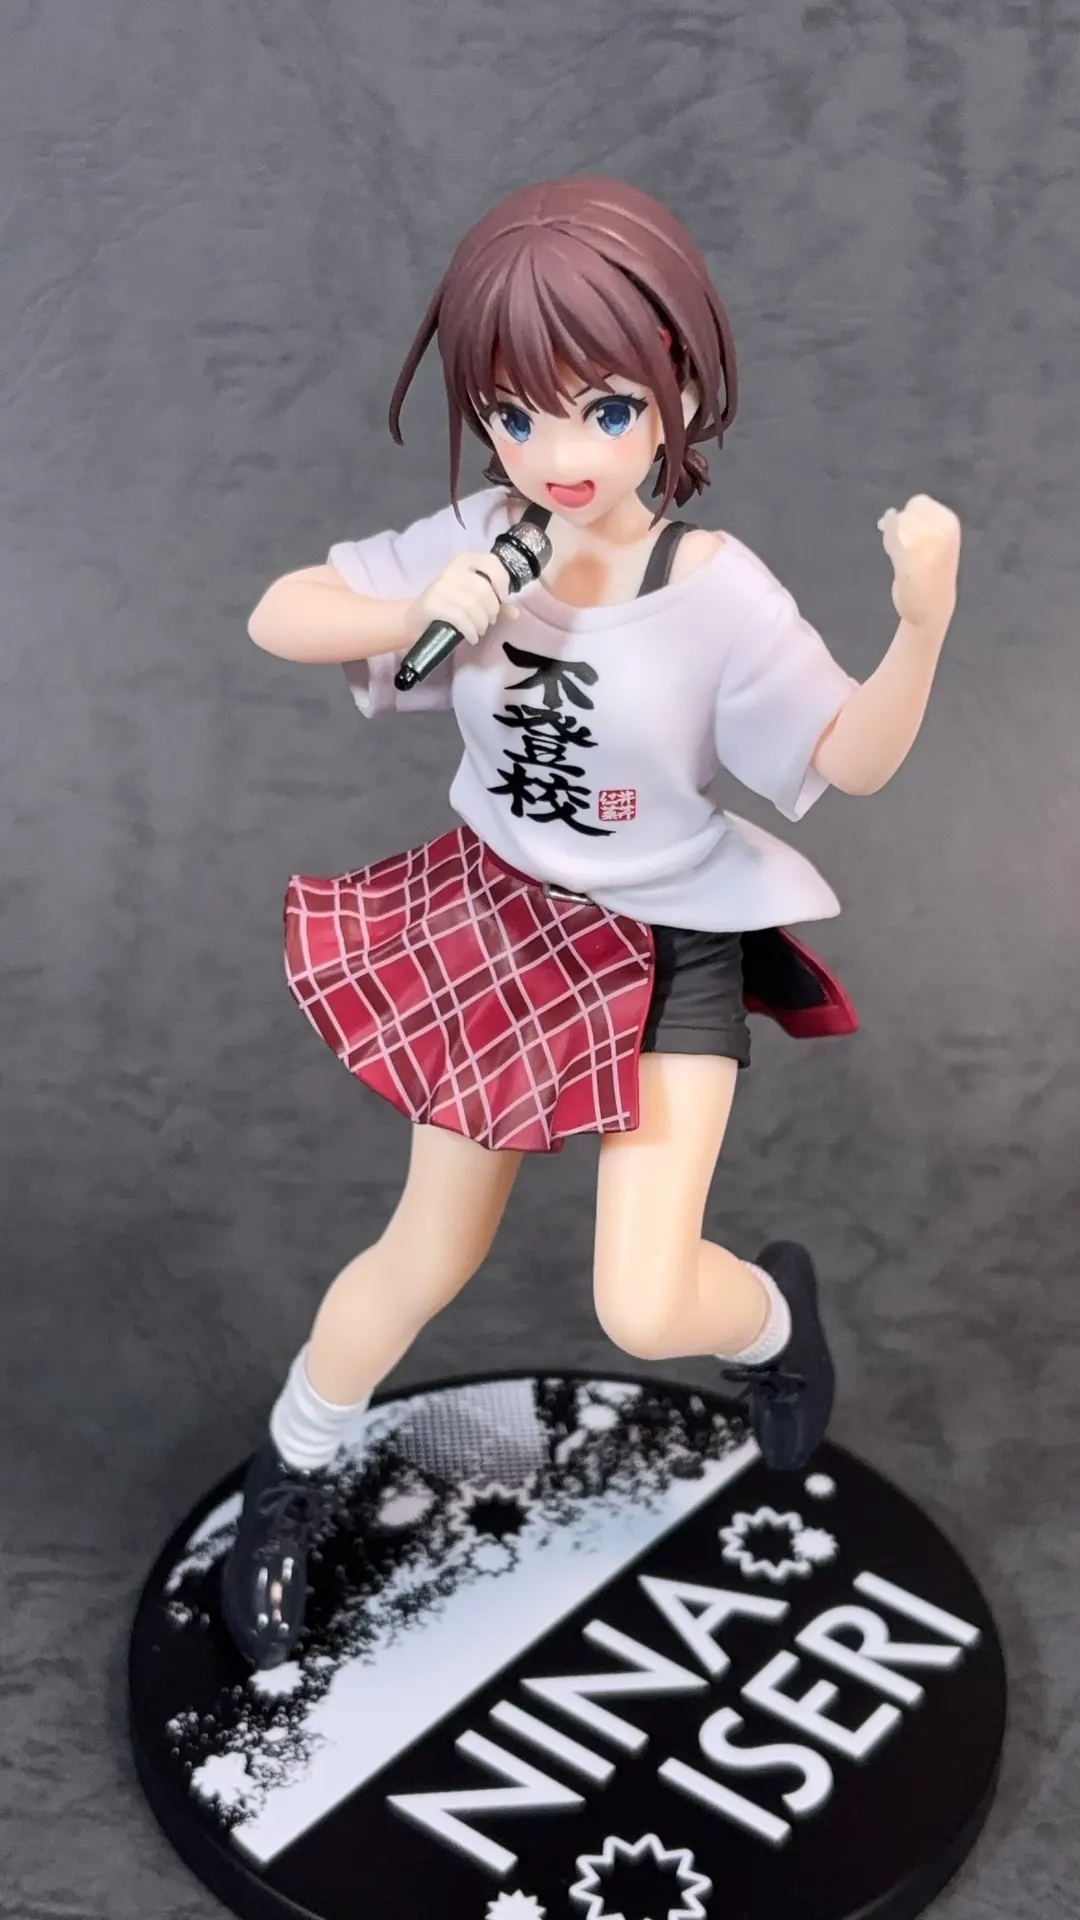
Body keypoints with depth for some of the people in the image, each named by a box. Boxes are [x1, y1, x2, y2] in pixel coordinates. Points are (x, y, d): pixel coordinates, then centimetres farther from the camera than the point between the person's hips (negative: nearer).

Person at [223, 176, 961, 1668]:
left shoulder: (720, 593, -21)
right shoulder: (468, 547, -12)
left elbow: (853, 762, -15)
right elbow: (274, 618, -6)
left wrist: (925, 624, -35)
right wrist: (416, 617, -26)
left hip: (674, 942, -2)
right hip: (500, 923, 3)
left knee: (646, 1310, -12)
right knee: (429, 1259, 12)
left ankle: (773, 1307, 26)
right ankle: (290, 1476, 39)